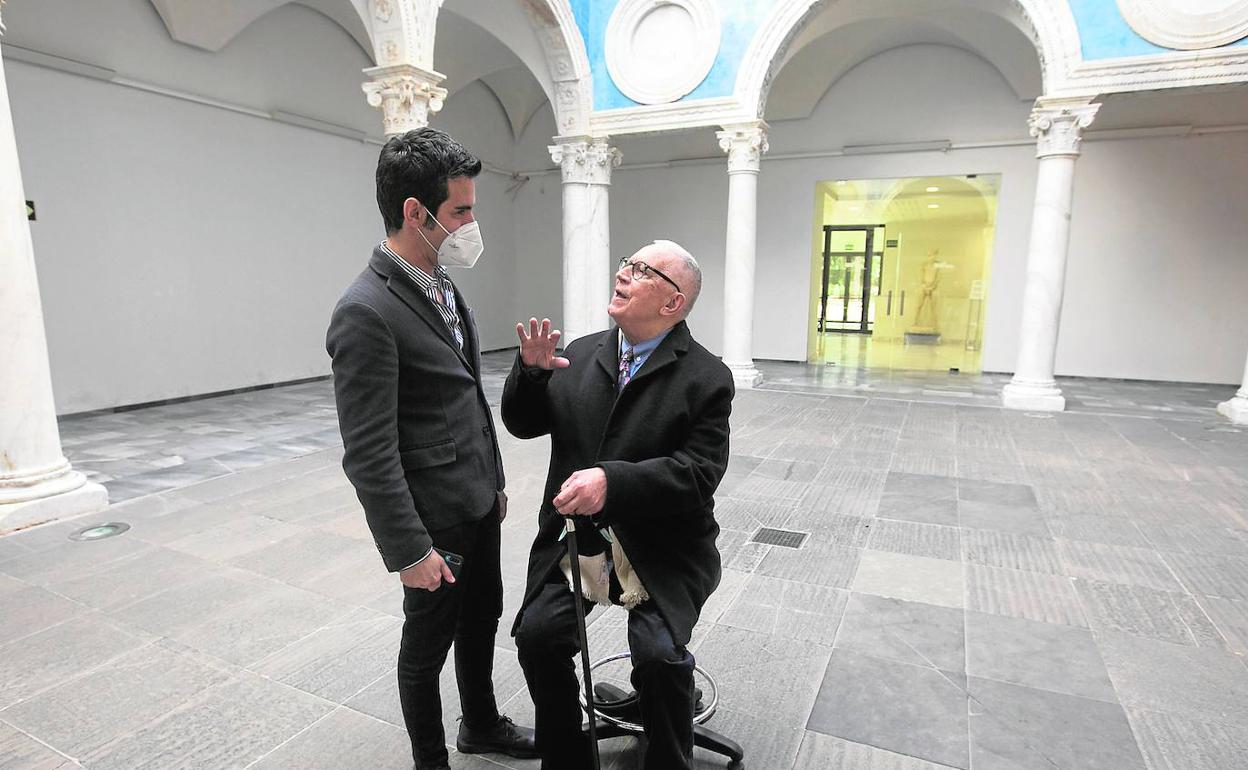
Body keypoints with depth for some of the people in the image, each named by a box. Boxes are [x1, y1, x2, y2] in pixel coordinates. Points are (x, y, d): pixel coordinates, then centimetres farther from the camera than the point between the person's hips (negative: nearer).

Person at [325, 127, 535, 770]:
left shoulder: (443, 286, 5)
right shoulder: (365, 313, -23)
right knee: (429, 644, 14)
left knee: (482, 617, 24)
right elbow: (369, 455, -23)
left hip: (477, 502, 8)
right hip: (435, 520, -8)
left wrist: (495, 478, 15)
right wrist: (410, 550, -19)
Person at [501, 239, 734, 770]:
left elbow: (699, 471, -16)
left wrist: (613, 479, -29)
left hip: (661, 547, -3)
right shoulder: (580, 355, 6)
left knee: (658, 653, -19)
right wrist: (531, 371, -11)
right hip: (576, 534, 4)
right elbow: (522, 425, 9)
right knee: (537, 633, -12)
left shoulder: (706, 378, -7)